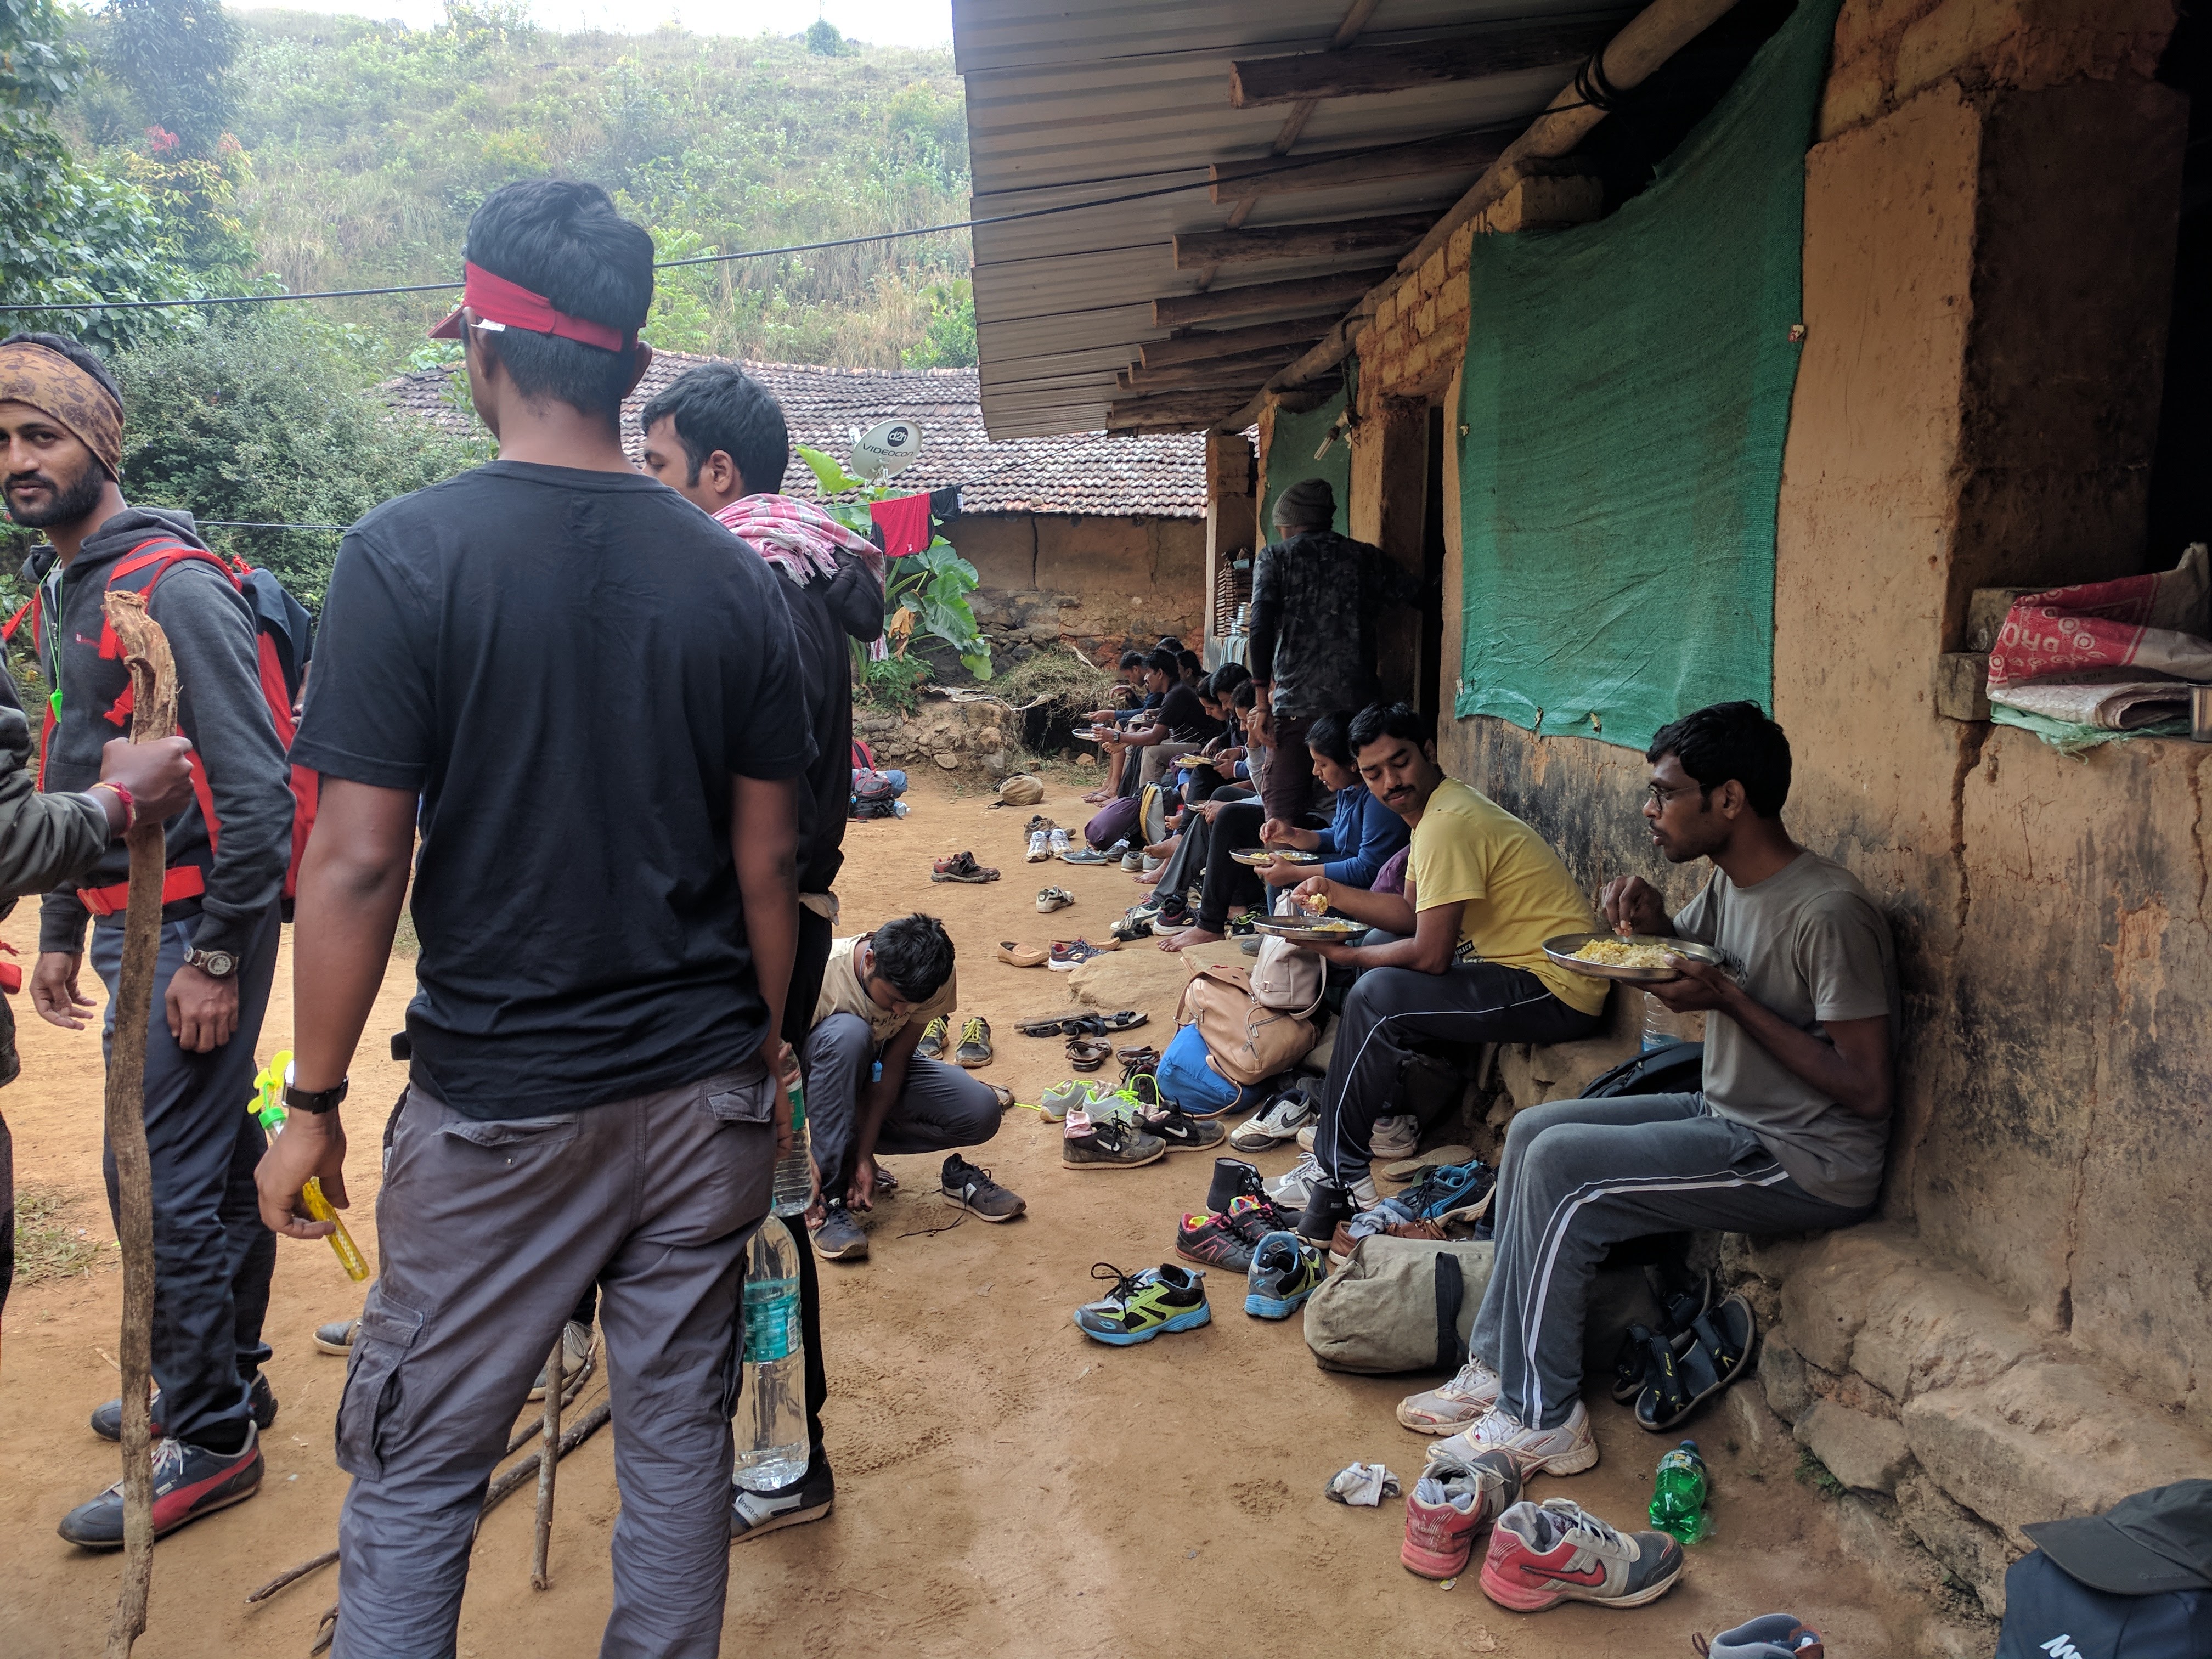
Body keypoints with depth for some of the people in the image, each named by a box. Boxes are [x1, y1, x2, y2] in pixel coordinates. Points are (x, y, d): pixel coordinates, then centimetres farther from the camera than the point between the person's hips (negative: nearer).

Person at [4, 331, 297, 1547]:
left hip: (192, 929, -9)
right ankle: (223, 1376, 33)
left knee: (162, 1180, -4)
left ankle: (210, 1438, 10)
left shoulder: (175, 588, -16)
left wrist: (219, 955, -20)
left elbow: (256, 786, -21)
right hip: (131, 924, 9)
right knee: (212, 1162, 18)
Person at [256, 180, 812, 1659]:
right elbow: (768, 858, 3)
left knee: (414, 1467, 14)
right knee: (680, 1430, 16)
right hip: (707, 1094, 4)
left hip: (500, 1106, -3)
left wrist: (315, 1102, -1)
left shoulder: (406, 555, -11)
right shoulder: (733, 577, 0)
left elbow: (359, 861, -12)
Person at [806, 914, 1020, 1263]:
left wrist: (864, 1153, -26)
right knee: (848, 1033, -40)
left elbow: (893, 1061, -20)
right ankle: (832, 1201, -30)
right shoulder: (819, 973, -34)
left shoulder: (937, 982, -23)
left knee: (981, 1113, -24)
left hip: (876, 1066, 2)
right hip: (822, 1080, -2)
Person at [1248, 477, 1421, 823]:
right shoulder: (1366, 557, 13)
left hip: (1296, 703, -2)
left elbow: (1261, 627, -5)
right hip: (1358, 702, 3)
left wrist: (1263, 700, -4)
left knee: (1283, 810, 0)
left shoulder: (1274, 557, 6)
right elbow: (1415, 595, 8)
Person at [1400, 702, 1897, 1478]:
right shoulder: (1728, 884, 4)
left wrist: (1728, 999, -24)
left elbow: (1866, 1090, -23)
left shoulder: (1829, 913, -23)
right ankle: (1498, 1369, 8)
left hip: (1811, 1164, -9)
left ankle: (1543, 1421, -6)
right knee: (1533, 1130, 3)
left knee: (1561, 1166, -20)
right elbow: (1680, 954, 24)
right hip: (1728, 1117, 9)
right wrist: (1652, 924, -1)